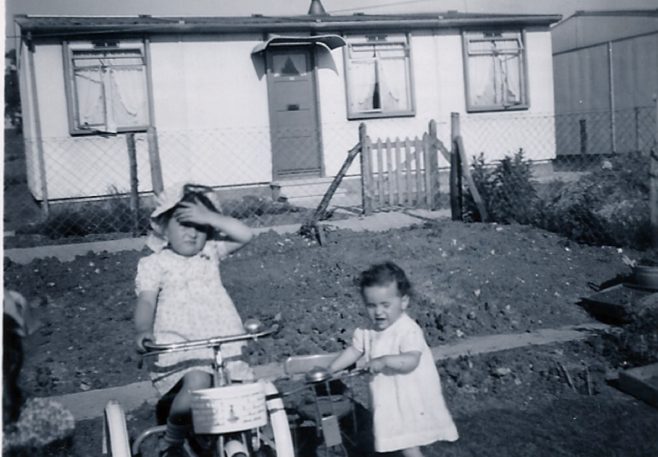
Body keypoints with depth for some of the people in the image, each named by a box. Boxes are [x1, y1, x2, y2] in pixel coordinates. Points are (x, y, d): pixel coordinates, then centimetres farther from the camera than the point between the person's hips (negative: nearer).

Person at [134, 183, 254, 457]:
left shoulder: (210, 253, 15)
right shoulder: (154, 263, 6)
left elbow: (244, 235, 4)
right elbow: (146, 302, -6)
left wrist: (209, 217, -5)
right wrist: (144, 329, -27)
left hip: (222, 343, 4)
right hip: (179, 344, -4)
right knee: (197, 382, -31)